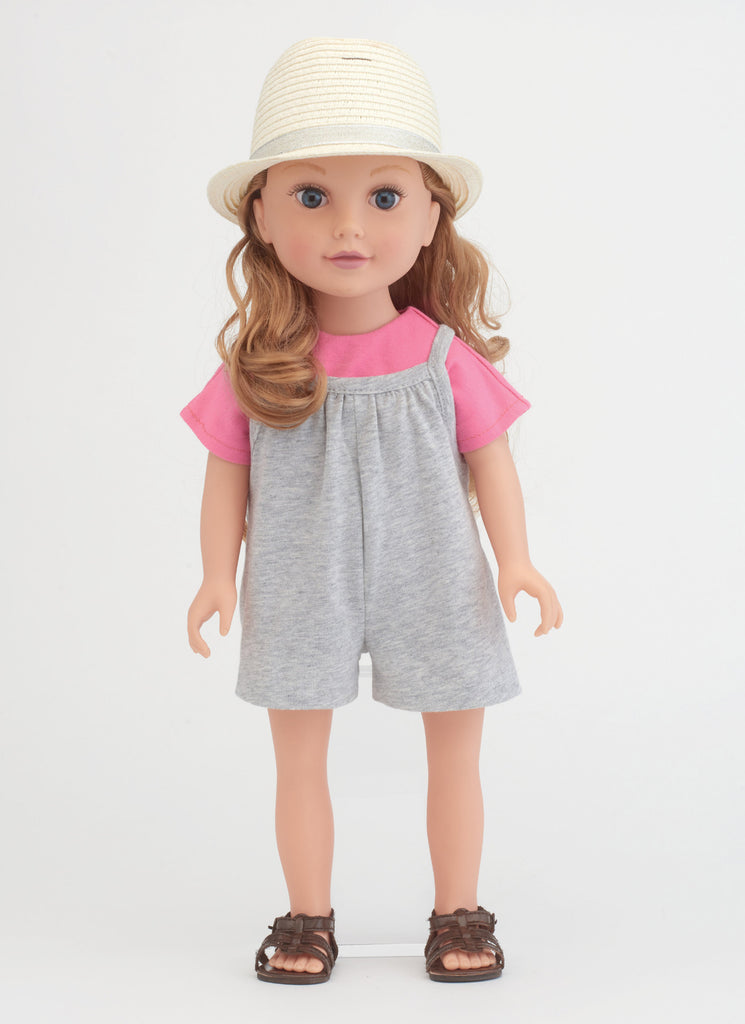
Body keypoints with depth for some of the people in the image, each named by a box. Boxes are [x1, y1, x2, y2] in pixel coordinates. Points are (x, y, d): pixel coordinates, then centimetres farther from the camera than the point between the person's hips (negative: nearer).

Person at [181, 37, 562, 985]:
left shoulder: (444, 355, -9)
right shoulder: (257, 365, -8)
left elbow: (490, 460, -1)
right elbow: (226, 474, 0)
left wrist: (517, 561, -8)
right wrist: (218, 576, -5)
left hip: (432, 587, 0)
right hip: (302, 593, 0)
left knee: (455, 755, 10)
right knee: (299, 761, 11)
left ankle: (458, 913, 29)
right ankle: (309, 918, 29)